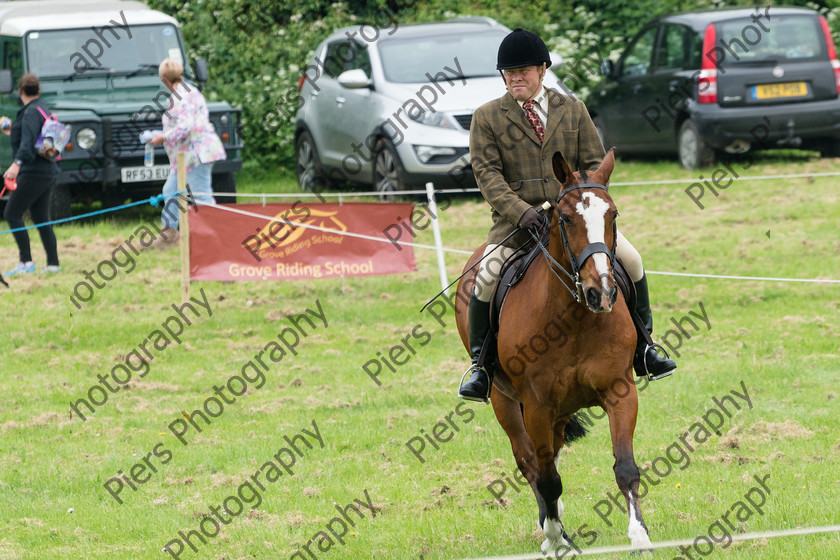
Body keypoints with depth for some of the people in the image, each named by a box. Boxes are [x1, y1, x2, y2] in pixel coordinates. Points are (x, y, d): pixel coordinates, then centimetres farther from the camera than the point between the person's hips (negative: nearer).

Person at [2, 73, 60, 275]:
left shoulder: (32, 112, -13)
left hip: (34, 173, -10)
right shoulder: (42, 110, 18)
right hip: (47, 172, 10)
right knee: (41, 219, 11)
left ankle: (26, 262, -12)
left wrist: (17, 164, -38)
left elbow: (29, 141, -28)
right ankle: (53, 263, 9)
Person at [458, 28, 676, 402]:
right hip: (517, 220, -2)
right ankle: (480, 365, -9)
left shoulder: (572, 110, 11)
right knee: (487, 278, -26)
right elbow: (487, 173, -6)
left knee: (629, 259, -13)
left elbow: (594, 164, 9)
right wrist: (519, 211, -21)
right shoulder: (487, 118, 3)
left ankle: (641, 348, 4)